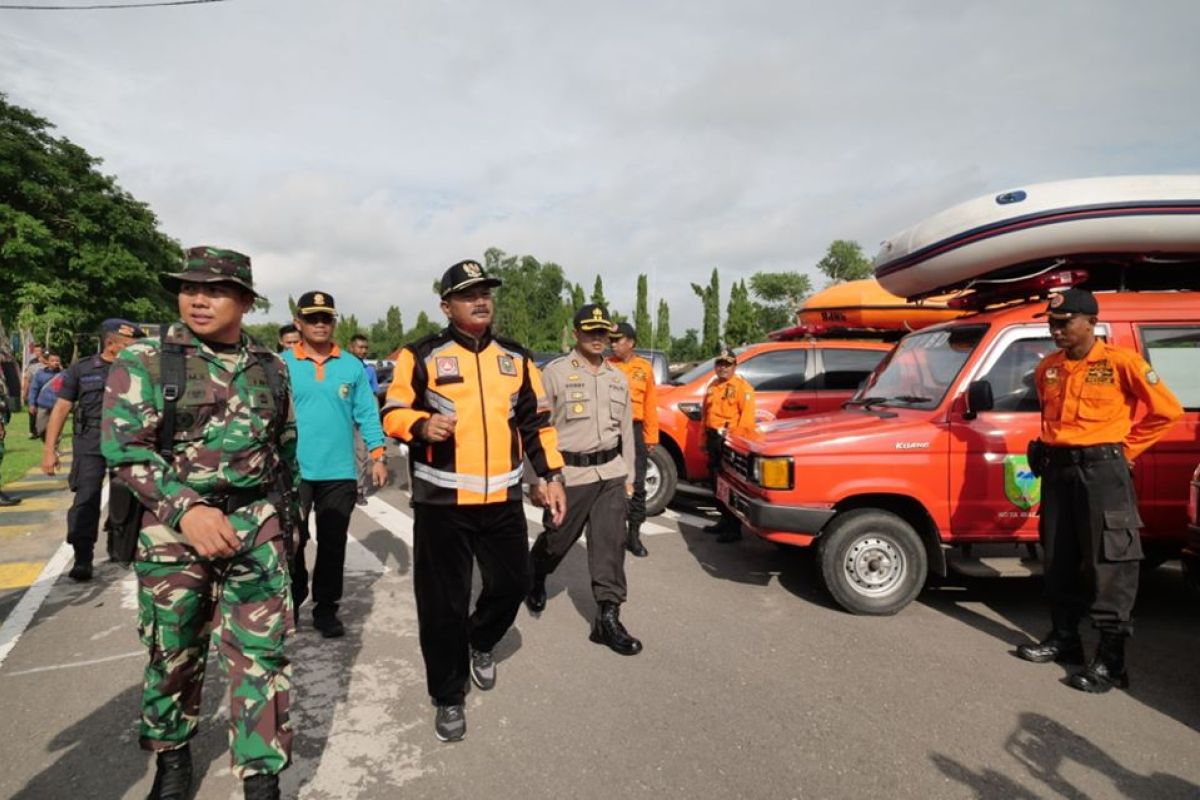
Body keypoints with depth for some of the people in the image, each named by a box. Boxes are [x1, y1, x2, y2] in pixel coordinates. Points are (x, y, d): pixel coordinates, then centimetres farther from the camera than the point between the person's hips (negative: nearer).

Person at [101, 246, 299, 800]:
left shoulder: (269, 367, 5)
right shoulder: (144, 360, -5)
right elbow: (122, 447, -12)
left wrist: (279, 511, 17)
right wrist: (186, 508, -26)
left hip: (257, 525, 2)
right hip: (172, 526, -1)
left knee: (261, 652, 1)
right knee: (174, 652, 15)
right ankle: (172, 755, 40)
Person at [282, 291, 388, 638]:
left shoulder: (352, 366, 5)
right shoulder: (281, 365, 0)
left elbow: (366, 412, 5)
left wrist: (378, 455, 0)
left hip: (339, 472, 2)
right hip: (292, 471, -1)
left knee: (333, 544, 11)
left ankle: (326, 608, 25)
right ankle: (290, 605, 28)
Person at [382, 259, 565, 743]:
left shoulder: (516, 358, 10)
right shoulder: (422, 356, -2)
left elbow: (536, 421, 13)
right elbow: (393, 413, -1)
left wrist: (552, 475, 7)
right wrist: (422, 426, -23)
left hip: (503, 499, 4)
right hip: (442, 501, -3)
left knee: (512, 584, 13)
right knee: (443, 604, 5)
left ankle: (480, 644, 45)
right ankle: (448, 698, 26)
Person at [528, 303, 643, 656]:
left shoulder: (618, 378, 11)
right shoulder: (555, 372, -6)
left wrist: (628, 475, 14)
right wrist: (537, 478, -11)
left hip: (610, 473, 4)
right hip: (569, 473, -4)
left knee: (610, 546, 2)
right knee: (557, 539, 12)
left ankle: (608, 618, 10)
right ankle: (534, 578, 43)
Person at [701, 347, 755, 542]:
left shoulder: (742, 386, -7)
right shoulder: (712, 386, 18)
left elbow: (747, 416, -15)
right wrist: (704, 438, 17)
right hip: (713, 438, 8)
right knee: (716, 481, 14)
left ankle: (734, 528, -1)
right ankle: (725, 520, 27)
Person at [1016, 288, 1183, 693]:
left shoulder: (1120, 362, -8)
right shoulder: (1048, 367, 9)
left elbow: (1167, 410, -2)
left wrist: (1125, 448, 0)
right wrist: (1048, 449, 14)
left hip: (1102, 469, -6)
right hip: (1056, 469, 6)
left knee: (1109, 564, -3)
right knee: (1059, 561, 13)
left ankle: (1111, 660, 4)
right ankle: (1063, 638, 27)